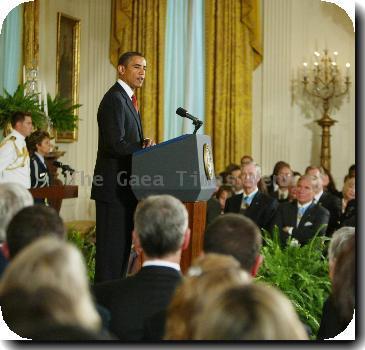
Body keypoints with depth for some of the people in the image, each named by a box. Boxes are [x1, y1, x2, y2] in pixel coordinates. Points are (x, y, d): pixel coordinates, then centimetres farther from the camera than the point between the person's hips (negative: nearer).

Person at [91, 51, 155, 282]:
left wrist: (144, 146, 0)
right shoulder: (114, 99, -12)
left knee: (123, 246, 12)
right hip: (114, 188, -10)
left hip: (126, 188, 10)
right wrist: (146, 147, -12)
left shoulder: (128, 99, 20)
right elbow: (116, 145, -21)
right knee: (112, 247, -6)